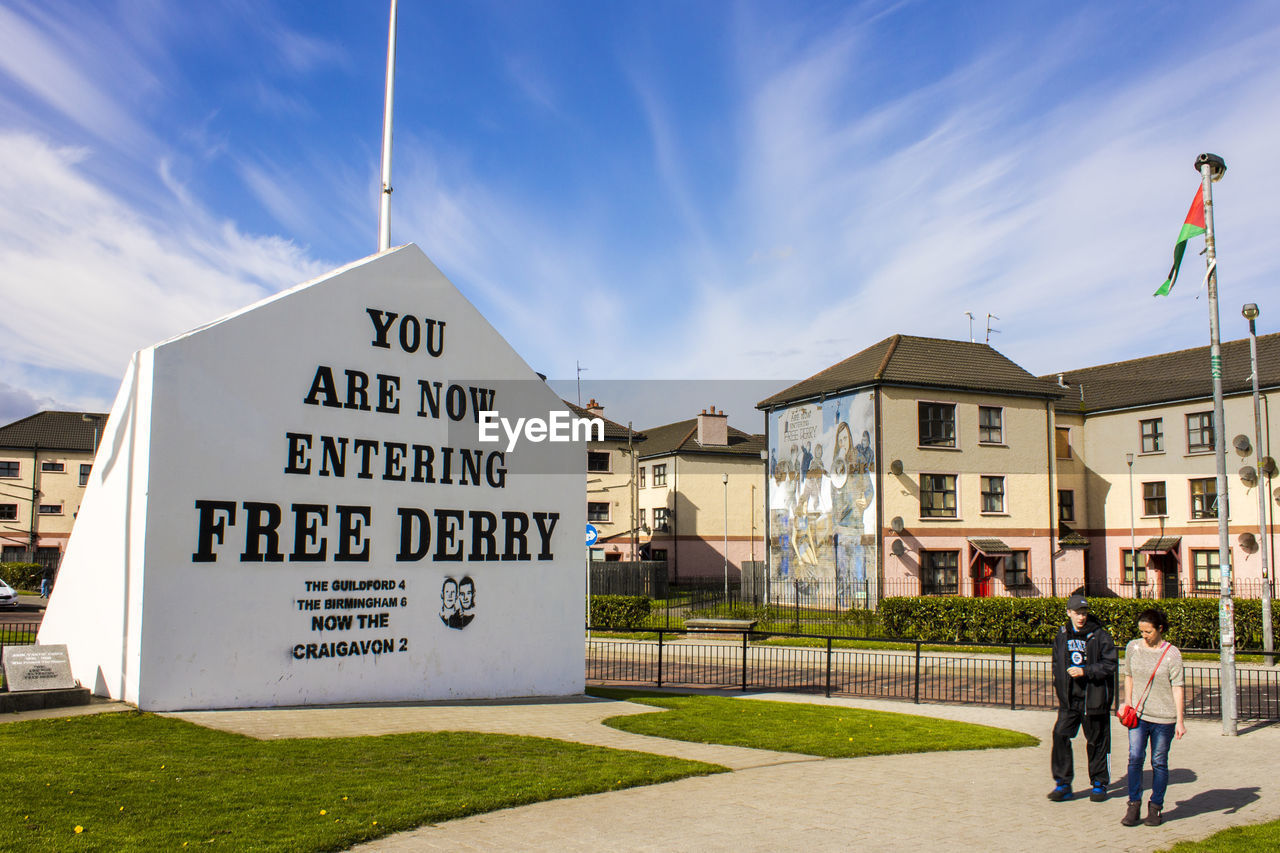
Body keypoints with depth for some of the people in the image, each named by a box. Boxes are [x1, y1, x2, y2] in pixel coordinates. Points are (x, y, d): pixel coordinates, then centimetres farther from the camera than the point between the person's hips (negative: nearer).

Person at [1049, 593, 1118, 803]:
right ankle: (1063, 783, 4)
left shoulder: (1100, 636, -7)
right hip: (1069, 699, 4)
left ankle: (1099, 784, 24)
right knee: (1060, 735, -6)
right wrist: (1059, 684, 10)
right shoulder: (1062, 635, 8)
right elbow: (1057, 662, 20)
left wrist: (1084, 671, -19)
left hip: (1093, 697, -4)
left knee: (1097, 741, 7)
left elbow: (1110, 665, -11)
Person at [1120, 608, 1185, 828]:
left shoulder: (1172, 654, -7)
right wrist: (1128, 701, 5)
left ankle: (1155, 807, 18)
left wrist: (1180, 721, -9)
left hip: (1163, 717, -2)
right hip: (1138, 714, 2)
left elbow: (1177, 688, -7)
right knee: (1135, 758, -5)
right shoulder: (1133, 647, 3)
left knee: (1159, 762, 6)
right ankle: (1134, 805, 5)